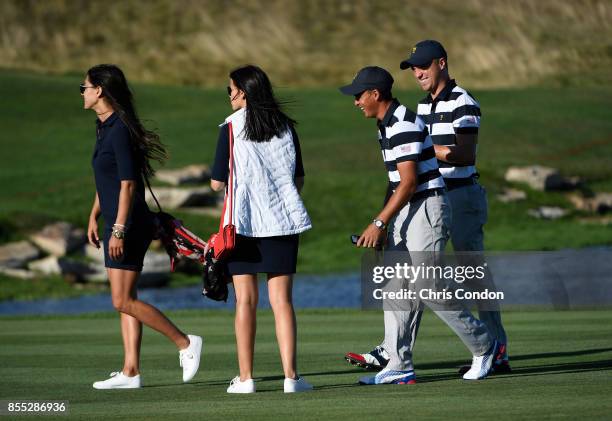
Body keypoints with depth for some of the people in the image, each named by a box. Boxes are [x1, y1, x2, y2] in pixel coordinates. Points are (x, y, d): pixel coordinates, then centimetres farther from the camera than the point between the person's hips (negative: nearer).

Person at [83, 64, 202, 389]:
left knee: (123, 301, -10)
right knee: (124, 300, 8)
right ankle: (130, 372, 9)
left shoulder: (120, 130, -16)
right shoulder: (105, 127, 14)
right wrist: (94, 216, 22)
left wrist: (119, 230, -22)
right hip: (117, 224, 10)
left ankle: (186, 343, -3)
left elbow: (128, 183, -20)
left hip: (128, 225, -10)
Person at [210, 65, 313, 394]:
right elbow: (299, 180, 11)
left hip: (243, 222, -3)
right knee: (282, 299, 3)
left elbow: (217, 183, -5)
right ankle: (291, 376, -3)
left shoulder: (231, 128, -6)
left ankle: (245, 378, 1)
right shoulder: (286, 127, 6)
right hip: (282, 221, 3)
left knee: (245, 300, 1)